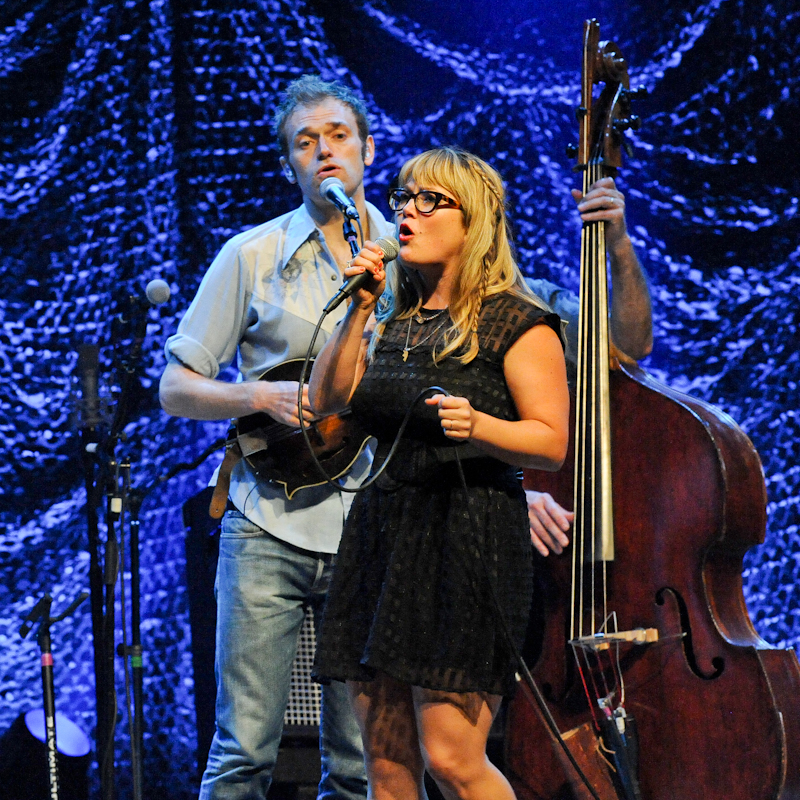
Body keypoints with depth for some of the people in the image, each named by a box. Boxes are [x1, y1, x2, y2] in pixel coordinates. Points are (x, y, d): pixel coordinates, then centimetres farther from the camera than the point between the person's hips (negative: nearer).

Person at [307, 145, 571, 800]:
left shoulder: (516, 321, -1)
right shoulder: (391, 320, 19)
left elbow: (553, 443, -6)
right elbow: (324, 399, 9)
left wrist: (477, 427, -23)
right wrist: (360, 308, 4)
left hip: (467, 539, -6)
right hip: (380, 527, 7)